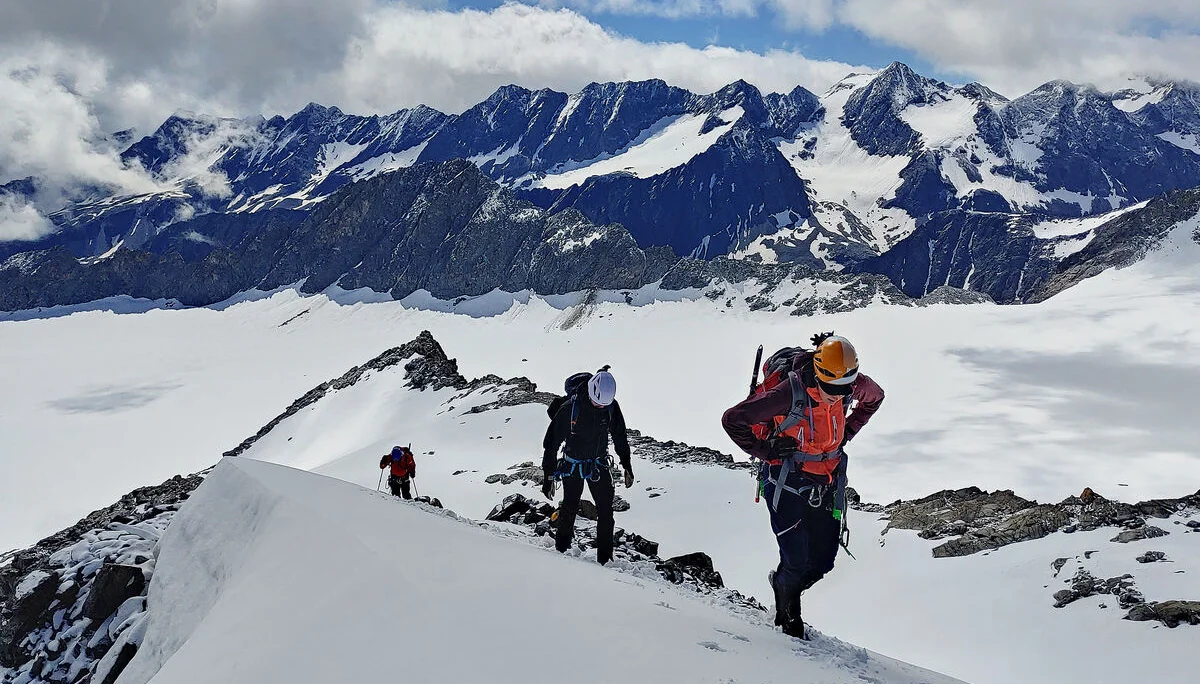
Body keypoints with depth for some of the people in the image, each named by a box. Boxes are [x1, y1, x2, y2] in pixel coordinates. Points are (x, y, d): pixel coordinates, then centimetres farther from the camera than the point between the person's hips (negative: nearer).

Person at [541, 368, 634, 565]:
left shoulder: (611, 406, -13)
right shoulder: (569, 408, -26)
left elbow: (620, 437, 5)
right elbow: (551, 442, -18)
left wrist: (627, 466, 8)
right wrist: (548, 477, -17)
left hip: (598, 465, 3)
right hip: (572, 465, -3)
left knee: (606, 511, -1)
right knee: (570, 509, 3)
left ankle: (605, 559, 7)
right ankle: (562, 552, 26)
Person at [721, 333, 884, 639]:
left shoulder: (852, 383, -12)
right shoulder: (789, 393, -28)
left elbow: (875, 397, 15)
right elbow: (732, 420, -19)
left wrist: (845, 433, 4)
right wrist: (766, 450, -19)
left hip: (827, 481, 5)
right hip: (787, 482, -5)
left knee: (822, 562, 8)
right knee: (796, 562, -3)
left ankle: (782, 584, 38)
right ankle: (788, 615, 28)